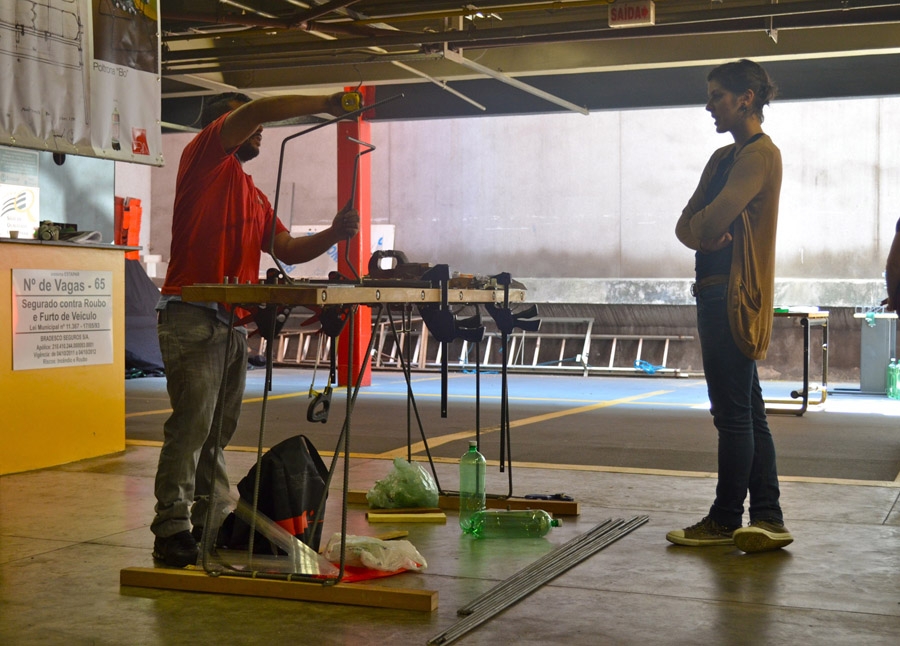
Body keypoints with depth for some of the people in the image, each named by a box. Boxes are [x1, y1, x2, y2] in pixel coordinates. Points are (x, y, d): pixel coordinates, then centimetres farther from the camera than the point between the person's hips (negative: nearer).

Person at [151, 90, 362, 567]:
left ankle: (211, 525, 13)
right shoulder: (204, 156, 2)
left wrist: (333, 235, 0)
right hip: (193, 317, -8)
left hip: (233, 324, 8)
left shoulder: (253, 195, 25)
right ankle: (172, 532, -7)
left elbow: (287, 249, 17)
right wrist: (329, 103, -9)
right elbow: (257, 111, -12)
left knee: (219, 431, 9)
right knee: (191, 425, -10)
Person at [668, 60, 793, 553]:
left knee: (733, 414, -4)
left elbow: (712, 221, -20)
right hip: (718, 293, 10)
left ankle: (725, 520, 2)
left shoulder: (760, 154, -9)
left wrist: (700, 228, 2)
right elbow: (687, 224, 13)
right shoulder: (723, 158, 21)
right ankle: (767, 519, 14)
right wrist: (705, 235, -8)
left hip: (734, 296, -10)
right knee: (749, 414, 9)